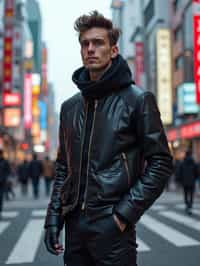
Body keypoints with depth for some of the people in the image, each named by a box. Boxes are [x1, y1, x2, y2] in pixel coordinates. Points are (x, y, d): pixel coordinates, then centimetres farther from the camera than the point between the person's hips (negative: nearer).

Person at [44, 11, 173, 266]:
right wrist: (53, 216, 6)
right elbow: (63, 168, 14)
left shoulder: (138, 99, -5)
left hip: (112, 226, -5)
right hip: (74, 225, 5)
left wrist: (126, 212, -14)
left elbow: (160, 163, -8)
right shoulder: (70, 107, 10)